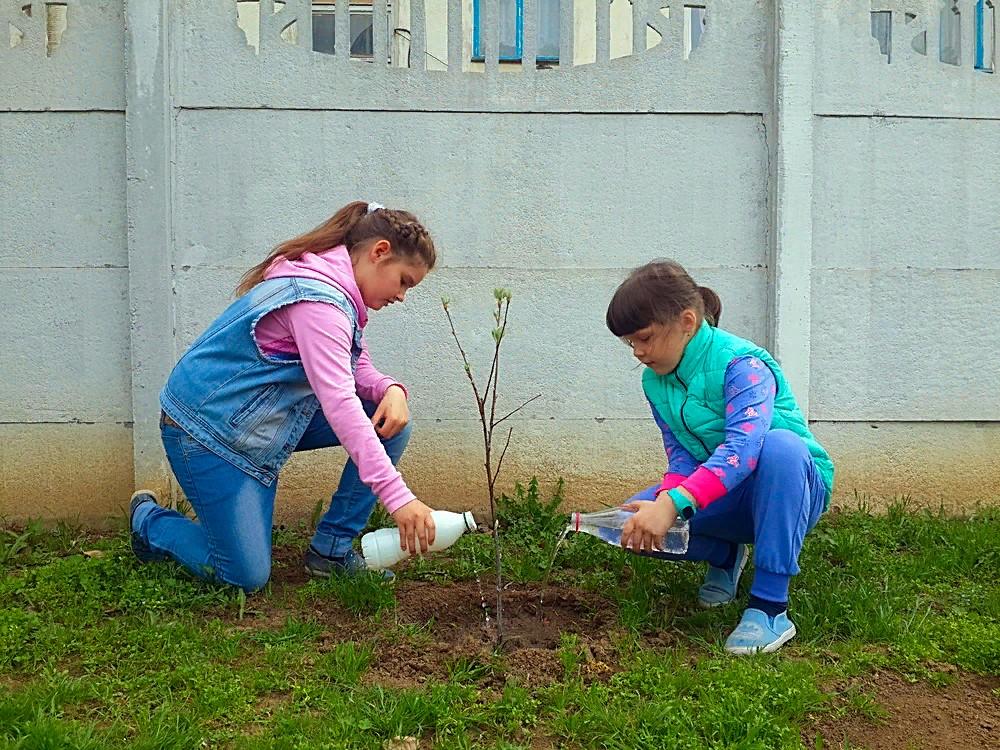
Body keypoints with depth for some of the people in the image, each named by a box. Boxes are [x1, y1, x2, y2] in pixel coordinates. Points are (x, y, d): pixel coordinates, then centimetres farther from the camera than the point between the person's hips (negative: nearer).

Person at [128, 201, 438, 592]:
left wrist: (391, 390, -15)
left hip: (265, 421, 10)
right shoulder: (318, 300, -26)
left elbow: (356, 369, 9)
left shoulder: (340, 295, 5)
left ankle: (331, 549, 4)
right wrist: (398, 496, -41)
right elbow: (338, 404, -36)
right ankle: (150, 521, 19)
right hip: (204, 427, -10)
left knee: (391, 421, -5)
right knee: (248, 577, -8)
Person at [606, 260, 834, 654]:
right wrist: (665, 499, -27)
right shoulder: (655, 381, 0)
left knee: (779, 444, -41)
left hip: (795, 490, -5)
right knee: (632, 524, -19)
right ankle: (726, 555, 11)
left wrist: (674, 504, -50)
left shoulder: (741, 363, -23)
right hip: (725, 503, 6)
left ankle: (770, 608, -33)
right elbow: (681, 457, -4)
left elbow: (743, 447, -39)